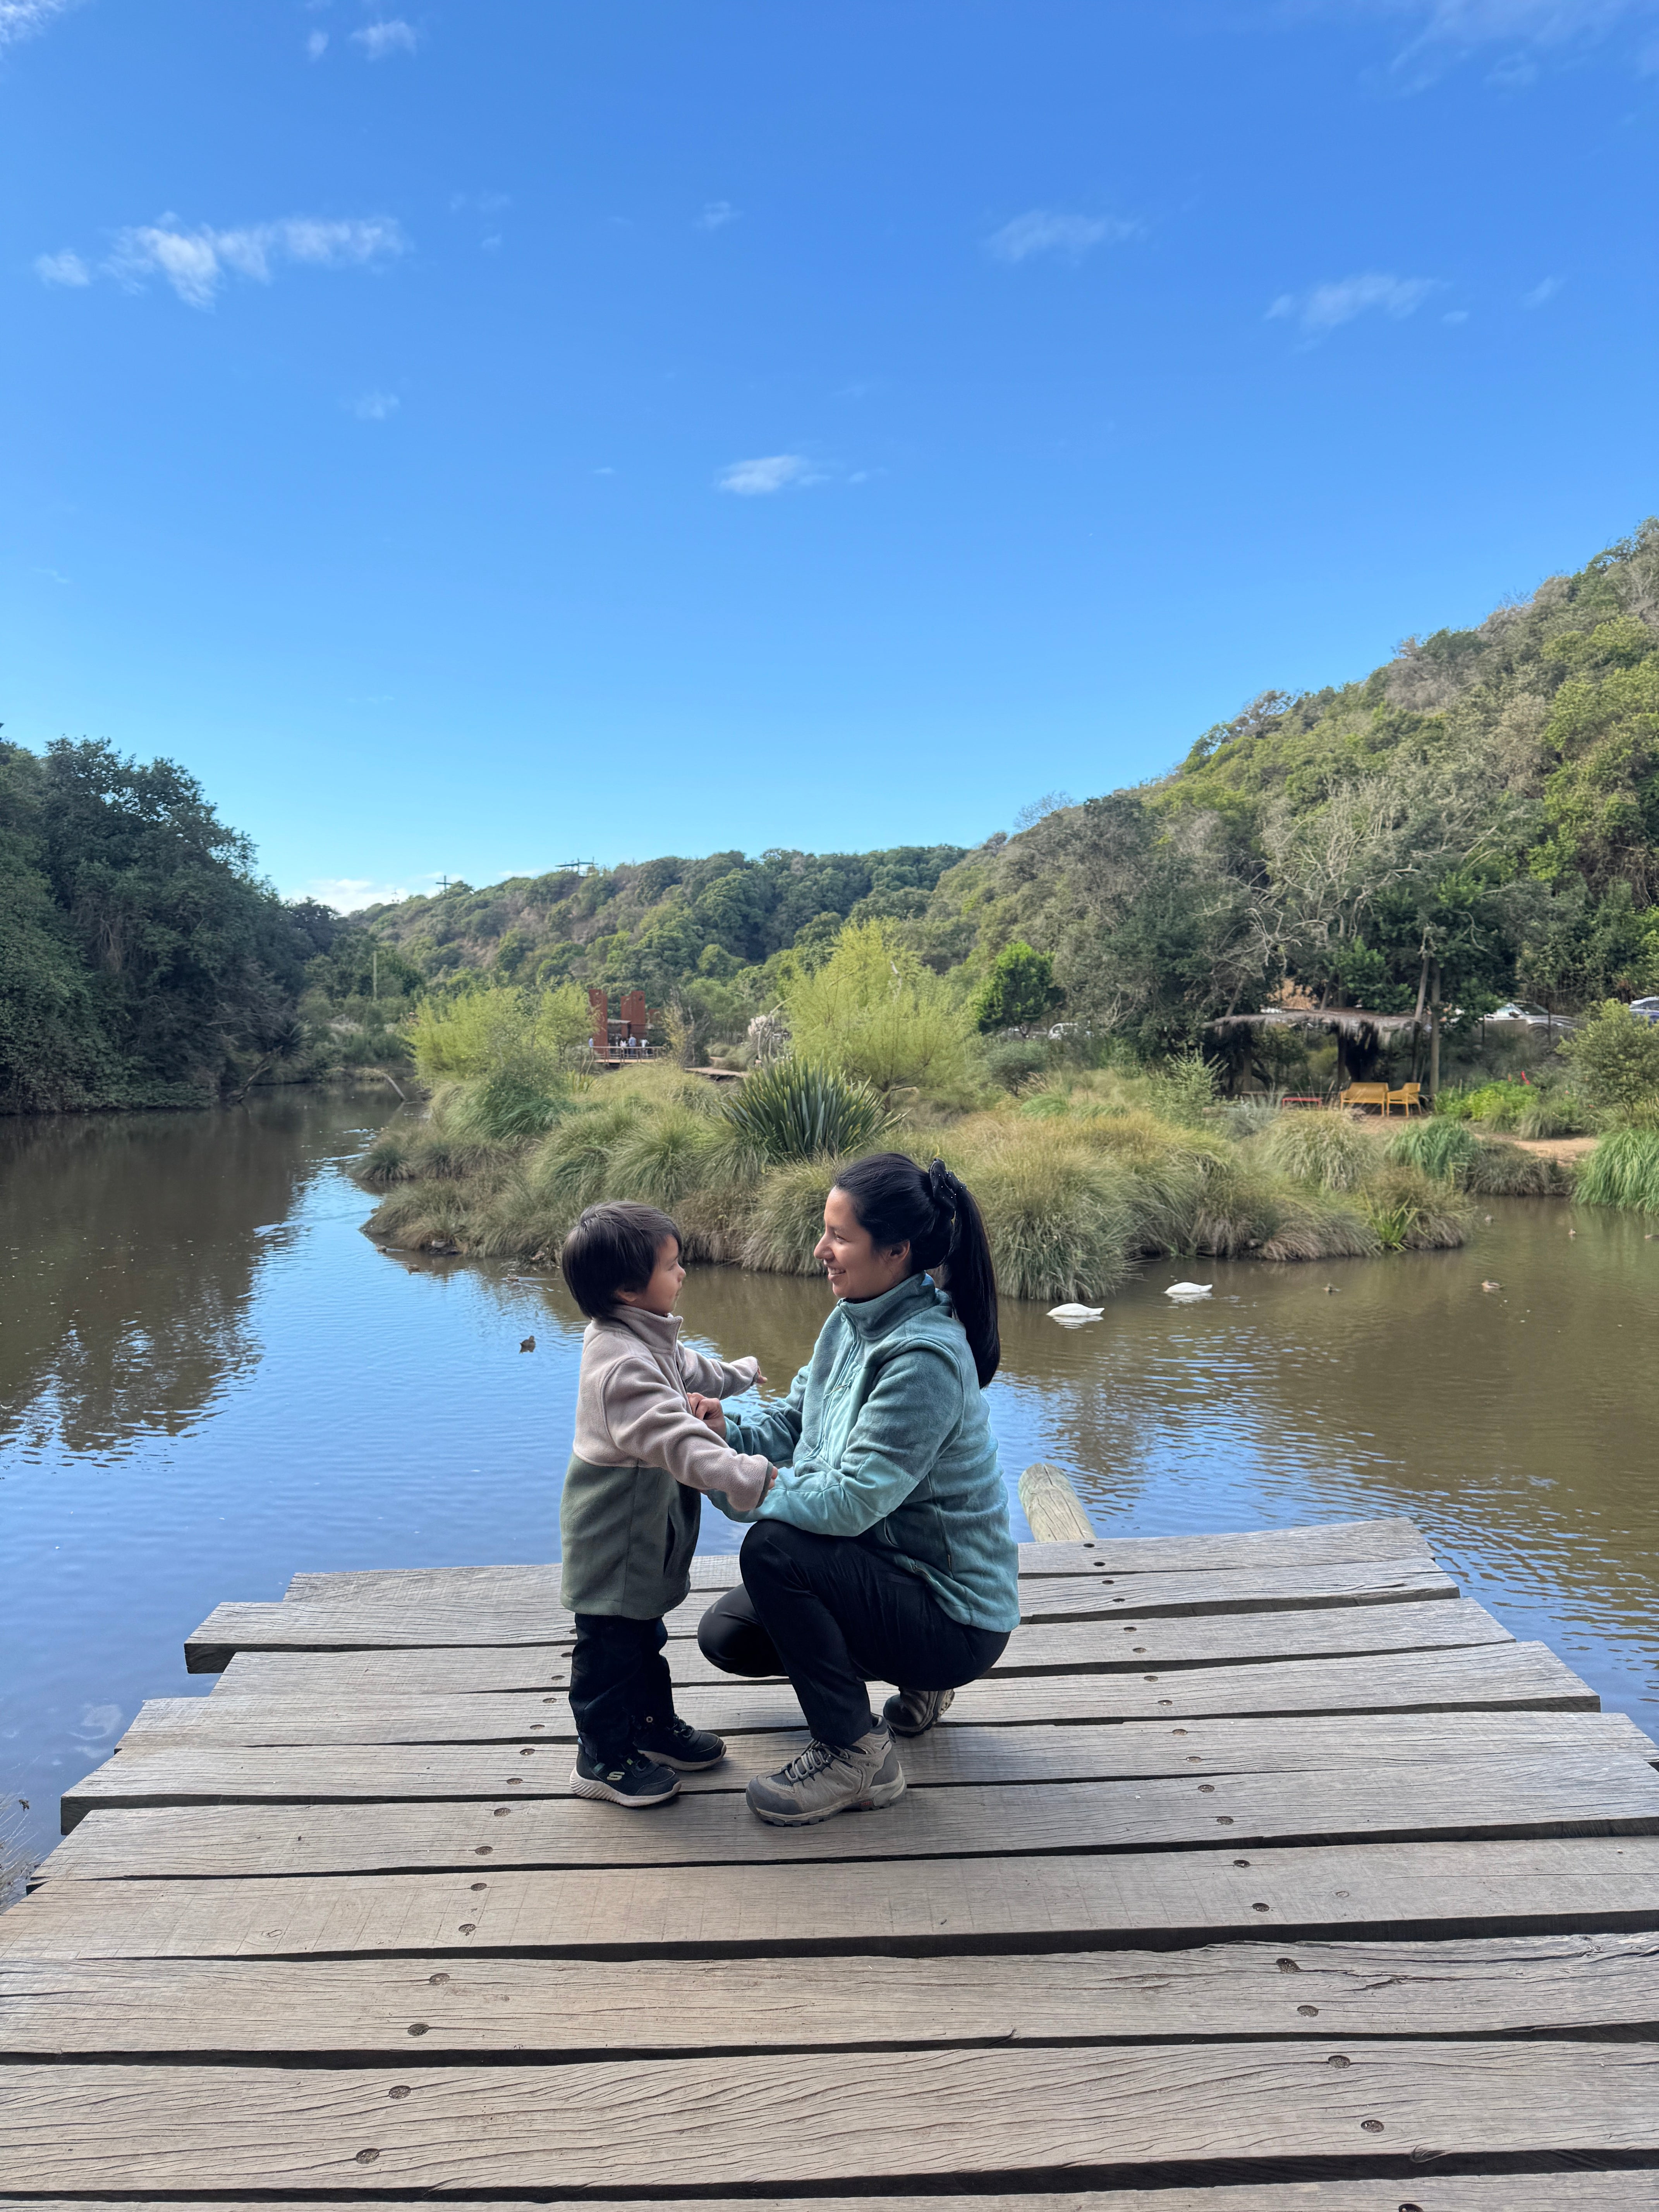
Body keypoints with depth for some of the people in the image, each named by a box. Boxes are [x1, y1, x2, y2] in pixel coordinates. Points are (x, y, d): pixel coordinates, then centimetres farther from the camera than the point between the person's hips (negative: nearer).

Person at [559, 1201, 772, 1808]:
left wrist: (737, 1373, 44)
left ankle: (655, 1728, 39)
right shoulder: (623, 1363, -30)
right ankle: (603, 1759, 19)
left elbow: (686, 1369, 27)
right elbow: (672, 1437, -42)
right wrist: (741, 1474, -50)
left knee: (643, 1633, 24)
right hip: (613, 1541, -10)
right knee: (610, 1645, 5)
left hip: (641, 1535, 11)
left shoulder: (643, 1340, 5)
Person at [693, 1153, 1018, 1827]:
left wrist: (731, 1482, -22)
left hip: (956, 1618, -9)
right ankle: (917, 1679, 24)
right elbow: (792, 1424, 5)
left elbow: (849, 1500, -31)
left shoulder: (926, 1358, -28)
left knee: (773, 1549, -27)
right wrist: (729, 1434, -15)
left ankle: (857, 1757, -9)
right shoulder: (853, 1320, 0)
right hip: (891, 1568, 9)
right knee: (726, 1635, 12)